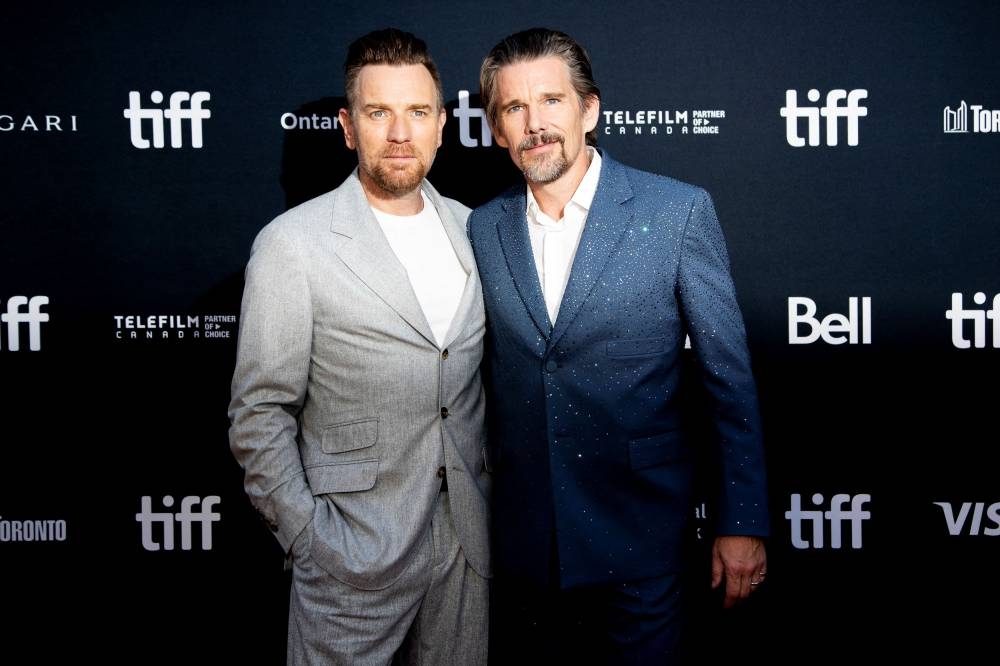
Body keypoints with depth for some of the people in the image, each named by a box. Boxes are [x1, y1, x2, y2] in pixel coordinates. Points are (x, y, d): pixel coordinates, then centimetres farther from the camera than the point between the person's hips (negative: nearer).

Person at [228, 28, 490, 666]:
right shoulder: (293, 243, -10)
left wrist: (497, 495, 9)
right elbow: (259, 416, -9)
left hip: (469, 536, 5)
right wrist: (309, 538, -12)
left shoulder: (470, 229, 6)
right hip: (357, 550, -4)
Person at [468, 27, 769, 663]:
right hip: (524, 534, 3)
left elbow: (730, 377, -7)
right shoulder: (483, 229, 2)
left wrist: (743, 522, -8)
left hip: (640, 532, -3)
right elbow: (486, 372, 9)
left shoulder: (679, 211, -9)